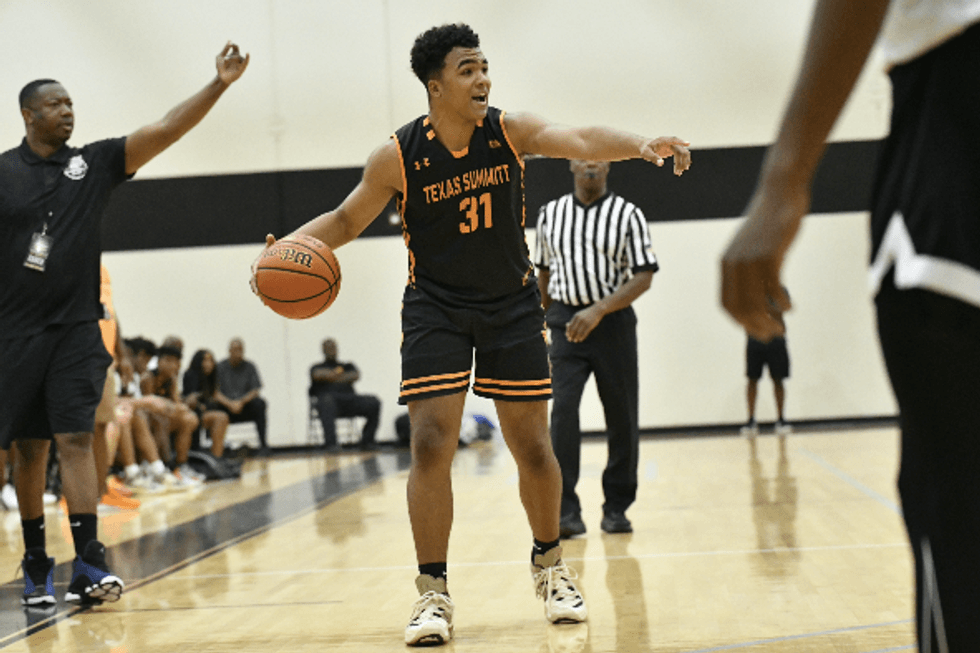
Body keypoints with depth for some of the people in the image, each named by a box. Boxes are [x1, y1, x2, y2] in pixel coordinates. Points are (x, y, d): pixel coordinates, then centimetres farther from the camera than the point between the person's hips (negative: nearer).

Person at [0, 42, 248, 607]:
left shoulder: (95, 163, 4)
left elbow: (164, 132, -6)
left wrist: (220, 85, -16)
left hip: (78, 327, 0)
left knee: (76, 438, -9)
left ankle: (88, 565, -14)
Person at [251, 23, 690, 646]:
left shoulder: (510, 130, -11)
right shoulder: (398, 157, -13)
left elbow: (581, 140, -27)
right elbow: (346, 220, 0)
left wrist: (641, 145, -47)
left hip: (512, 306, 1)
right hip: (435, 307, -1)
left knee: (533, 446, 5)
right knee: (432, 445, -12)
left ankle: (550, 563, 29)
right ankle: (434, 593, -2)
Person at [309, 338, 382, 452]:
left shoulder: (348, 366, 33)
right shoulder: (316, 368, 27)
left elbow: (356, 375, 9)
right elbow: (318, 374, 0)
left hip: (349, 399, 3)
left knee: (374, 402, -23)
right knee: (327, 401, -41)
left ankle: (367, 441, -13)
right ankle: (331, 443, -48)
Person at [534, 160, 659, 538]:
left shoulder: (627, 215, -2)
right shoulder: (550, 214, 7)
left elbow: (643, 277, -8)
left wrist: (598, 311, -19)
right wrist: (546, 319, 18)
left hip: (613, 321, -1)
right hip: (565, 322, 1)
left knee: (622, 418, 3)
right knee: (563, 411, -13)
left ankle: (616, 509, 16)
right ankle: (567, 512, -11)